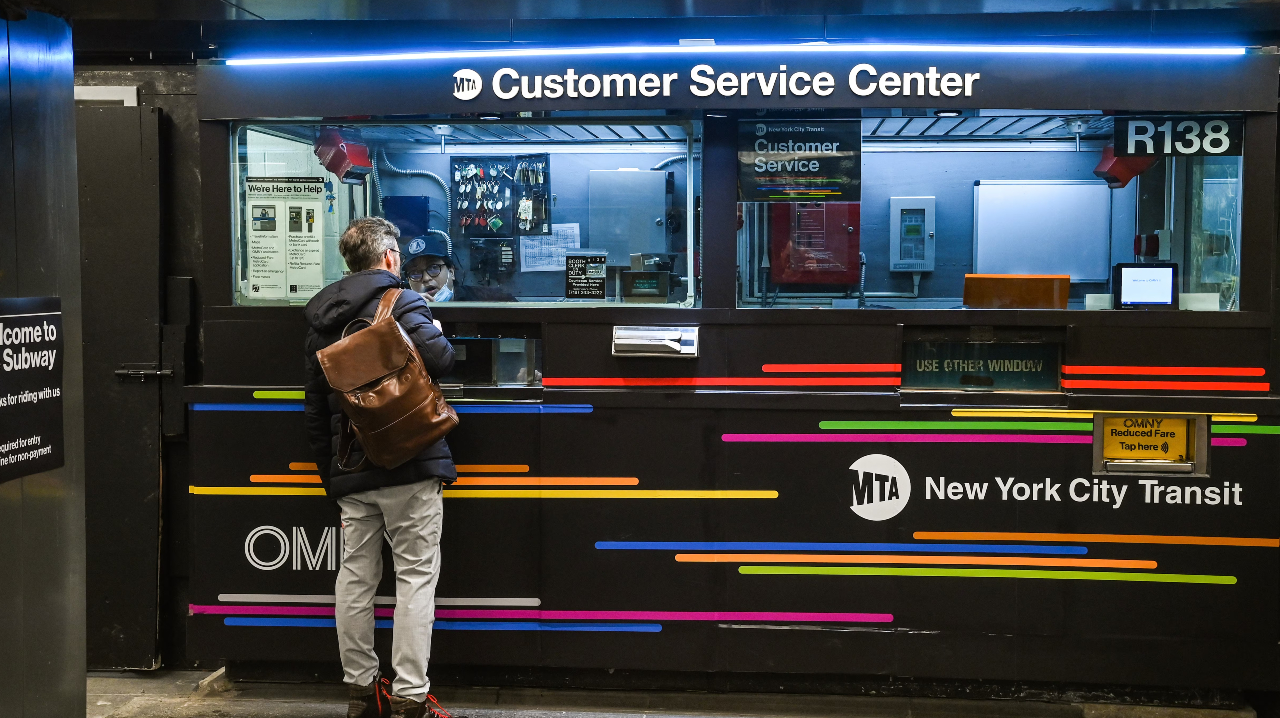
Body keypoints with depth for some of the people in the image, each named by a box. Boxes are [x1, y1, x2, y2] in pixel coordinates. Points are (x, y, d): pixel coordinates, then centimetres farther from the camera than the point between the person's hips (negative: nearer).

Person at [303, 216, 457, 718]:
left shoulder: (321, 318, 15)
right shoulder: (400, 303, -7)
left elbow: (315, 409, 17)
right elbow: (440, 358, -22)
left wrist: (331, 475, 23)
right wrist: (438, 335, 3)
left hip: (350, 470, 6)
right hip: (409, 468, -6)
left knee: (355, 576, 11)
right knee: (416, 576, -1)